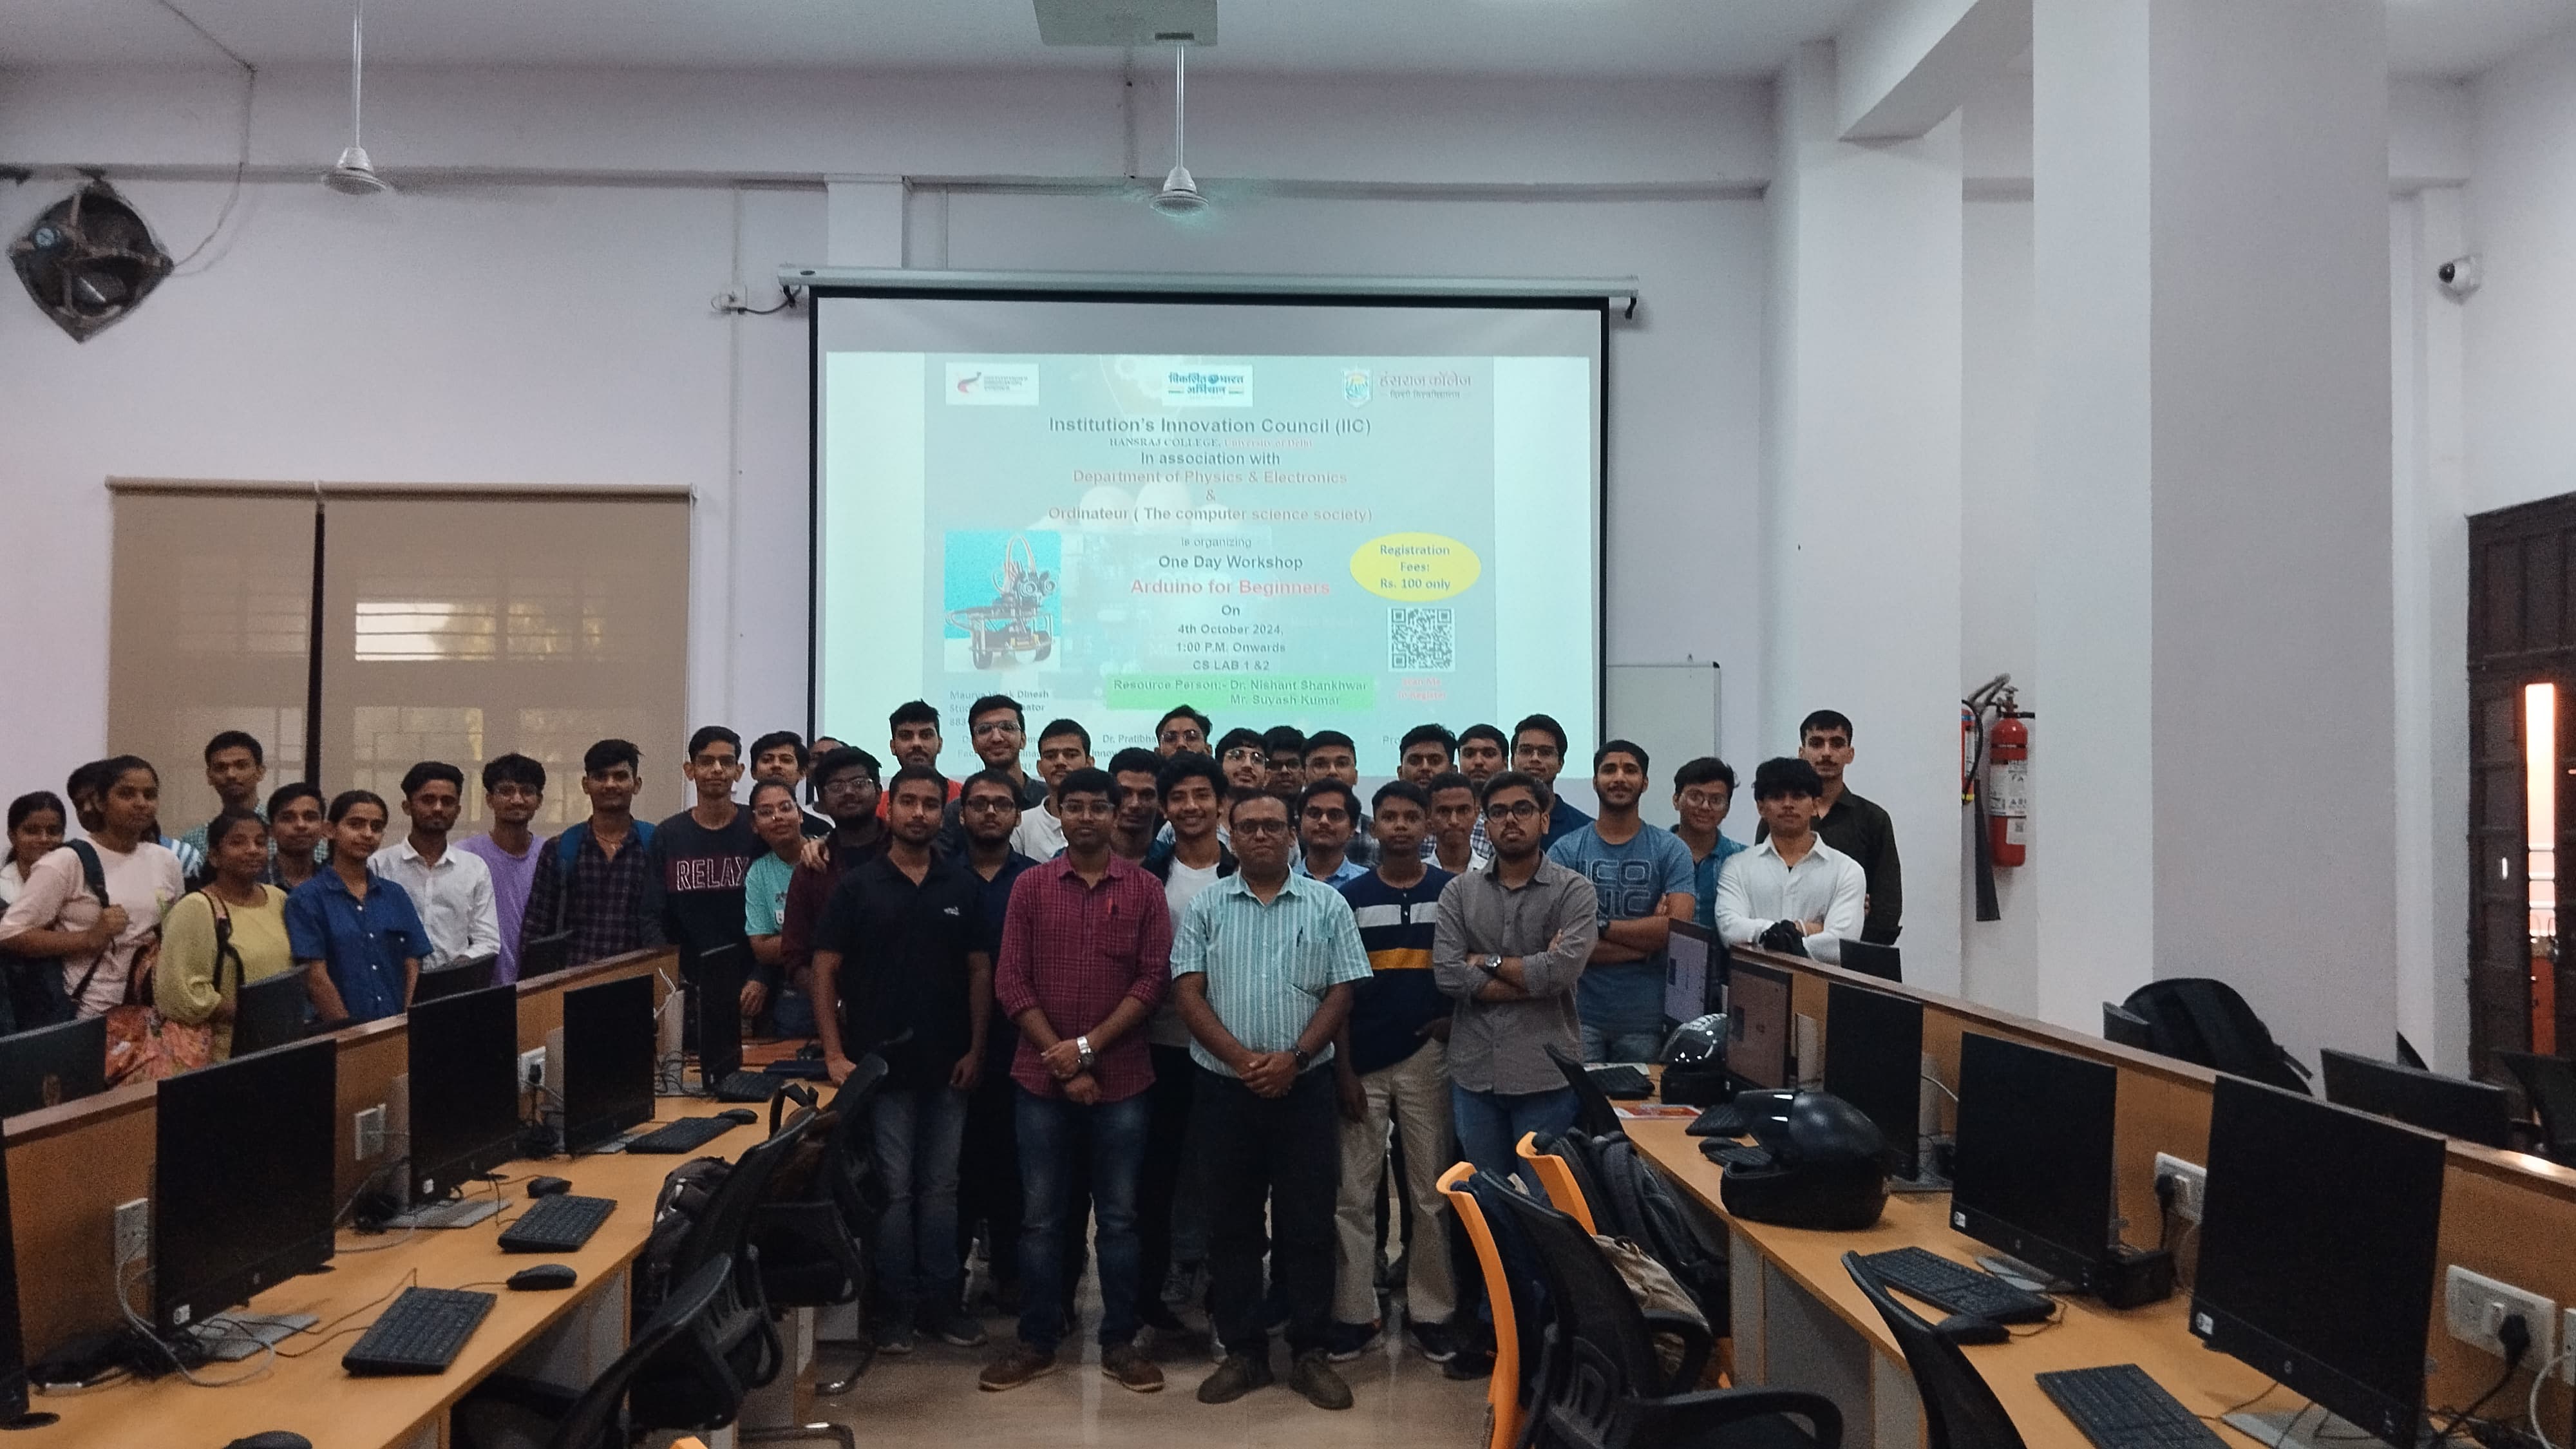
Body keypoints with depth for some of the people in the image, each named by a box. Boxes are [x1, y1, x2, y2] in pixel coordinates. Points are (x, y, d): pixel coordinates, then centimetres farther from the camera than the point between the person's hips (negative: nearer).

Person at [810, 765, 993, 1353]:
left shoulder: (964, 887, 4)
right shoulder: (857, 886, -1)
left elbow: (980, 971, 5)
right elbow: (825, 970, -2)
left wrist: (975, 1049, -2)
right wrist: (834, 1052, -8)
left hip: (947, 1066, 2)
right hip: (881, 1062, -2)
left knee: (941, 1189, 10)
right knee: (893, 1188, 4)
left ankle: (942, 1301, 21)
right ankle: (896, 1306, 16)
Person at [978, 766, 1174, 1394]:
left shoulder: (1145, 889, 1)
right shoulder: (1029, 886, 3)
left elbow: (1155, 980, -5)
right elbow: (1011, 982, -1)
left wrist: (1086, 1046, -13)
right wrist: (1060, 1060, -9)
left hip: (1122, 1079, 0)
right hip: (1041, 1078, 0)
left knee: (1119, 1216, 7)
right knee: (1041, 1216, 8)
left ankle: (1120, 1343, 18)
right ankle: (1036, 1342, 19)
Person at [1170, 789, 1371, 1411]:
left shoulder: (1327, 904, 3)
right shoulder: (1206, 906, 3)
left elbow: (1342, 992, -1)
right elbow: (1189, 993, -2)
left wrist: (1294, 1057, -13)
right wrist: (1242, 1059, -13)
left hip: (1304, 1085, -1)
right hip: (1224, 1087, 1)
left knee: (1308, 1224, 5)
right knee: (1232, 1224, 8)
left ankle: (1311, 1354, 16)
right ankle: (1243, 1352, 20)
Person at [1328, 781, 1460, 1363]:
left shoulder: (1453, 892, 2)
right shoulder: (1351, 896, 3)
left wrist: (1455, 1018, -10)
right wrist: (1343, 1067, -3)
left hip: (1427, 1058, 0)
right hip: (1362, 1062, 0)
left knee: (1431, 1193, 6)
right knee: (1355, 1196, 4)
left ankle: (1429, 1313, 17)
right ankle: (1354, 1314, 13)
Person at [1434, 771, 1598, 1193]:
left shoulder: (1573, 891, -2)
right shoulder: (1459, 892, 6)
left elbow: (1564, 968, -17)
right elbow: (1447, 974, -7)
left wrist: (1488, 962, -6)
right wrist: (1534, 975, -11)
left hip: (1546, 1075, -3)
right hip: (1474, 1073, 3)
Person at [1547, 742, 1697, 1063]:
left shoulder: (1671, 850, 3)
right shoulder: (1565, 851, 0)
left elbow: (1678, 927, -10)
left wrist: (1601, 925, -11)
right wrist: (1648, 937, -11)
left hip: (1645, 1016, 1)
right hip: (1582, 1013, 0)